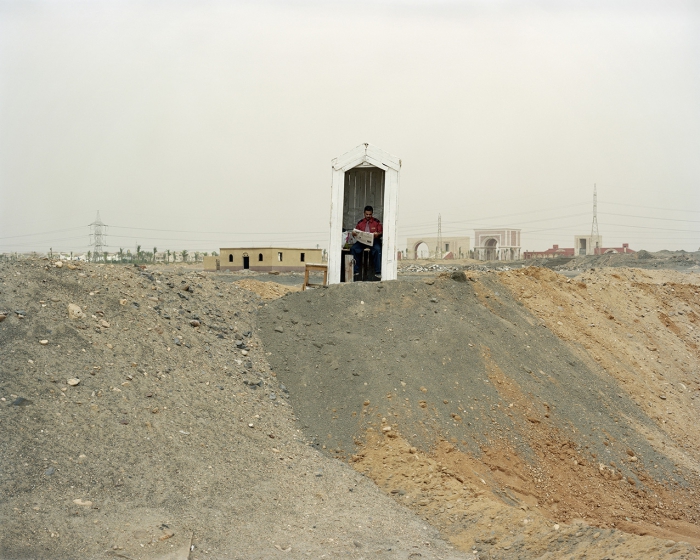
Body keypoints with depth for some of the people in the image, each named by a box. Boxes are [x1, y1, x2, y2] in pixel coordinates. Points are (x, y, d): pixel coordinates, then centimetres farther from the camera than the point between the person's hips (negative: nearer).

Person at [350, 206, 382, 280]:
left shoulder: (376, 222, 8)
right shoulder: (360, 222, 14)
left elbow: (381, 232, 4)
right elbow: (355, 232, 13)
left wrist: (378, 234, -20)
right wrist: (354, 234, -11)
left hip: (373, 241, -2)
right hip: (362, 240, 2)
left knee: (377, 249, -35)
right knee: (353, 249, -26)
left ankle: (378, 272, -32)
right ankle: (355, 271, -23)